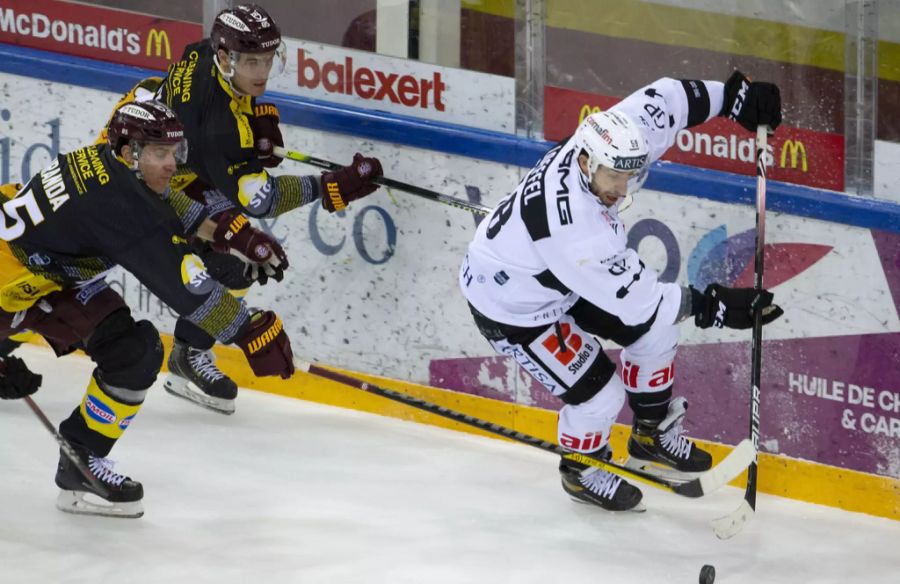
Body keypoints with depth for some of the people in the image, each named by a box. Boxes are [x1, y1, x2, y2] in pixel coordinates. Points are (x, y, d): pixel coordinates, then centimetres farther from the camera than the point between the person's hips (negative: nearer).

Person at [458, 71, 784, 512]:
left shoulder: (606, 147, -23)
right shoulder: (576, 231, -43)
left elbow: (662, 101, -6)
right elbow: (637, 299, -33)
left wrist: (736, 96, -6)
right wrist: (713, 306, -30)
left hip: (565, 278, 9)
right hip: (511, 307, -9)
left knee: (655, 331, 10)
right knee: (599, 393, -6)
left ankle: (652, 434, 35)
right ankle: (581, 470, 26)